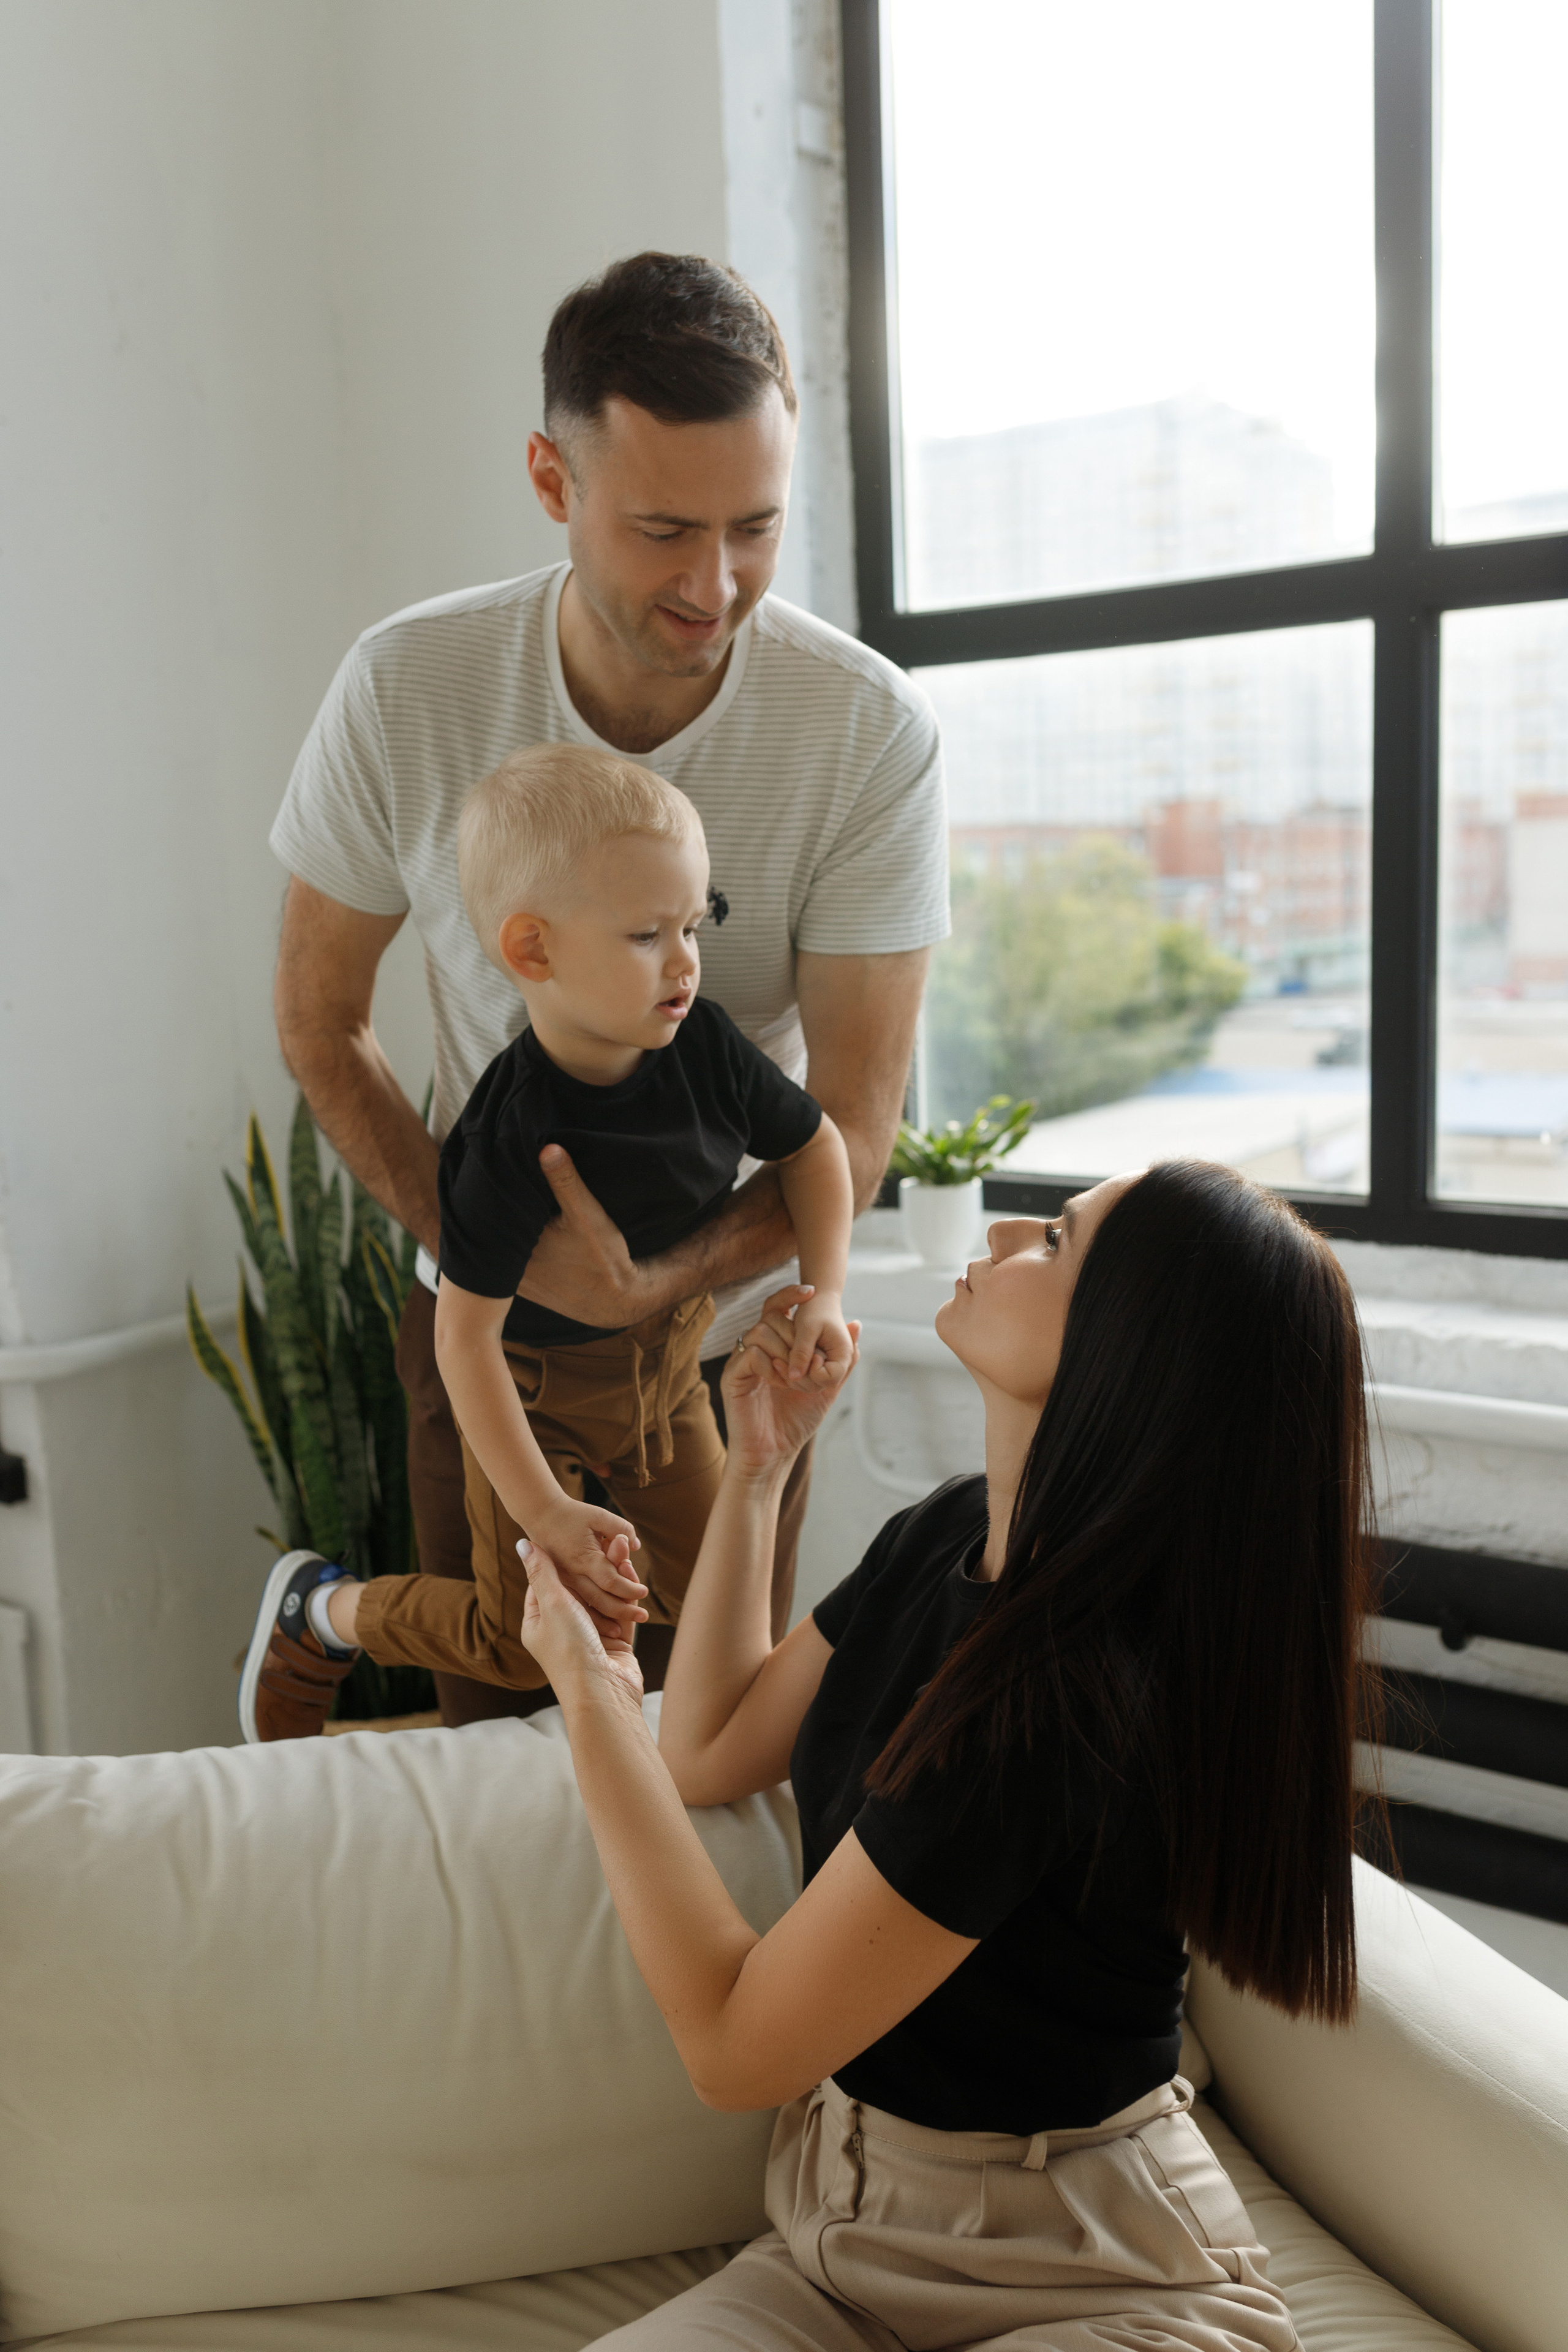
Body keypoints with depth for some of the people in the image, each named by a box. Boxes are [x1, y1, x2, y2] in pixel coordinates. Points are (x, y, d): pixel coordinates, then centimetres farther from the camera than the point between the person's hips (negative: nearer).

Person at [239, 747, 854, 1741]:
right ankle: (321, 1609, 26)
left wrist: (826, 1290, -14)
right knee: (525, 1650, 4)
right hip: (539, 1384, -5)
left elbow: (816, 1143, -1)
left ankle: (590, 1577, 39)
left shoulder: (705, 1046, -19)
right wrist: (544, 1514, -30)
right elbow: (466, 1333, -30)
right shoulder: (511, 1139, -35)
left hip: (668, 1359, 6)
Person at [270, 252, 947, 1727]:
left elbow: (853, 1127, -17)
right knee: (493, 1728, 13)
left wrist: (660, 1287, -33)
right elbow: (318, 1025, -5)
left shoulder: (874, 734, -20)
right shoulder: (405, 690, -18)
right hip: (485, 1321, 1)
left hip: (733, 1322, 0)